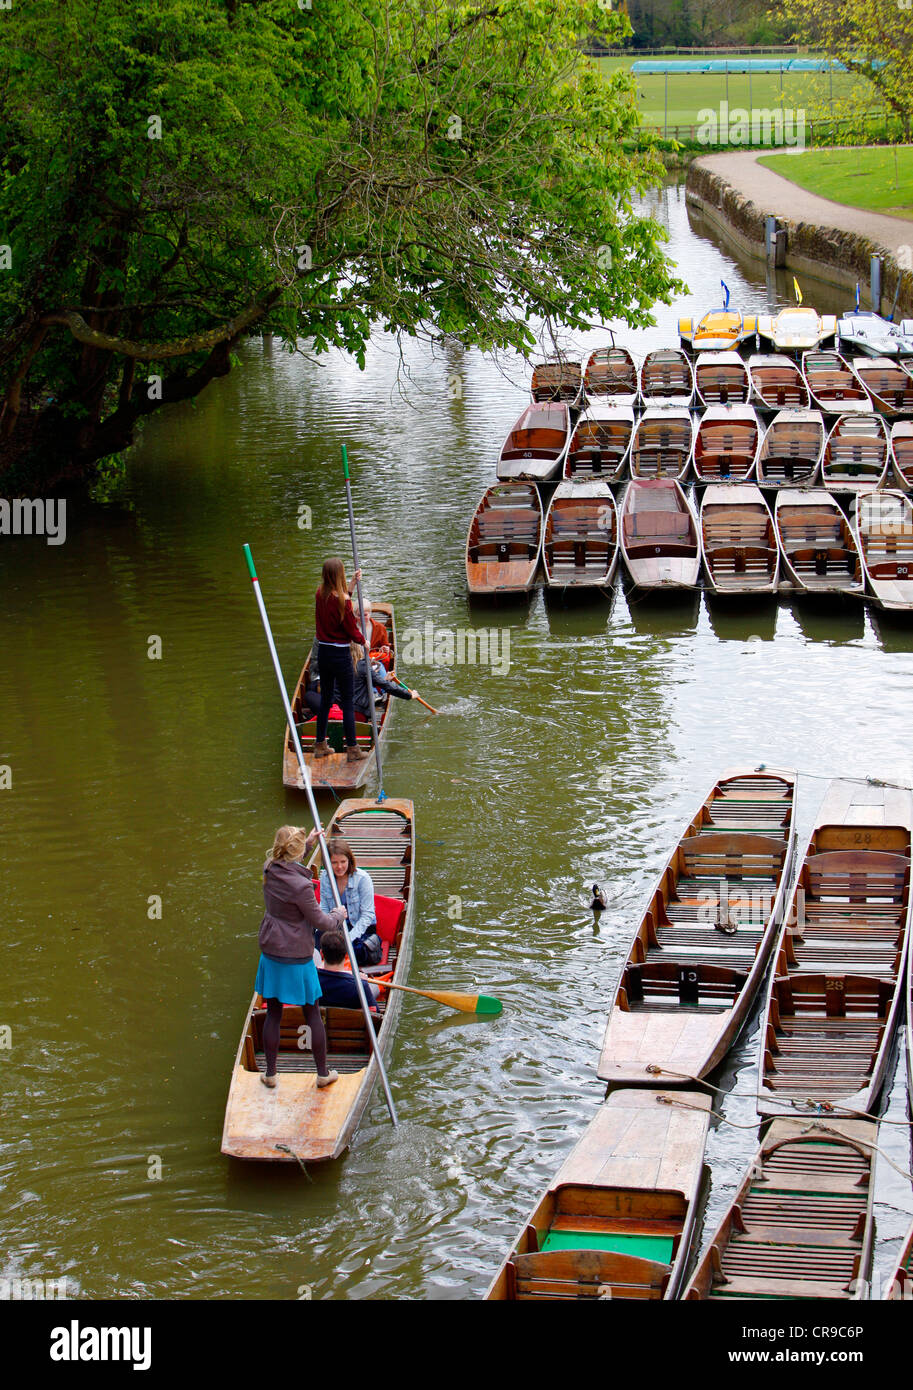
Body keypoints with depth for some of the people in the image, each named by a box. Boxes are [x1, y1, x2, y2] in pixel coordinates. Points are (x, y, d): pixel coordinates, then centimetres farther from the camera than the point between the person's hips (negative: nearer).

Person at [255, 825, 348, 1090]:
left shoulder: (270, 870, -4)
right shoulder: (301, 886, -25)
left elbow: (288, 860, 23)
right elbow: (319, 922, -13)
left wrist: (308, 842, 32)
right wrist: (338, 916, 6)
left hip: (270, 952, 6)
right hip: (297, 958, -6)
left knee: (273, 1013, 15)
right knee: (312, 1014, 10)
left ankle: (270, 1074, 22)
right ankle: (323, 1073, 21)